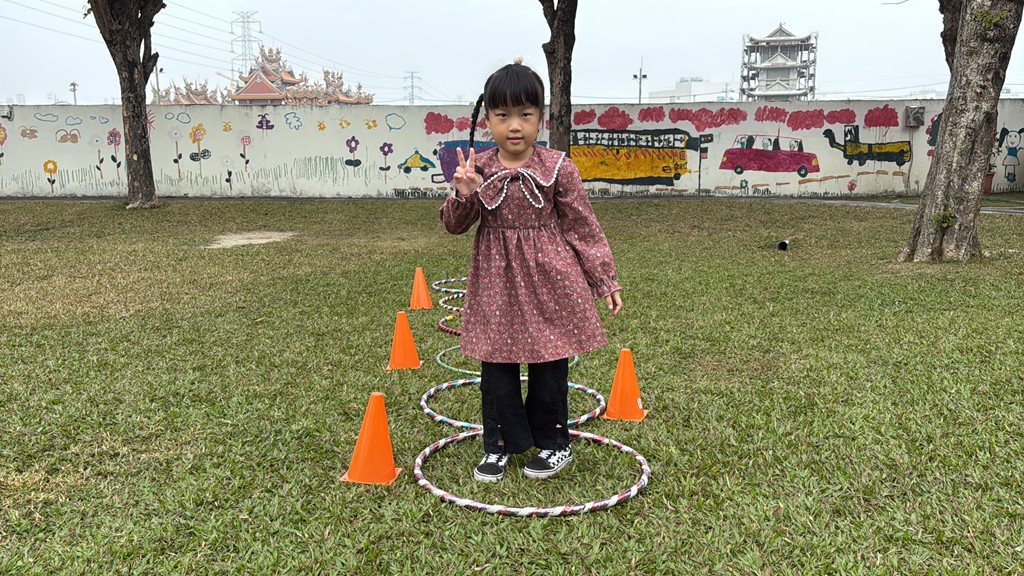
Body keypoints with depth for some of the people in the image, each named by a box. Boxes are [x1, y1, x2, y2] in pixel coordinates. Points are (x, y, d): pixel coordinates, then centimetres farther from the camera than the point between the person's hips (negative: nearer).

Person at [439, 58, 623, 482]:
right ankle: (499, 444, 24)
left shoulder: (558, 168, -7)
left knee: (550, 366, 8)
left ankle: (553, 443, 26)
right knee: (495, 366, 9)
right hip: (496, 280, 2)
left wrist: (605, 280, 0)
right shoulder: (476, 169, -2)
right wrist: (463, 195, -19)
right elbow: (454, 225, 2)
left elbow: (583, 227, -1)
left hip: (548, 278, -2)